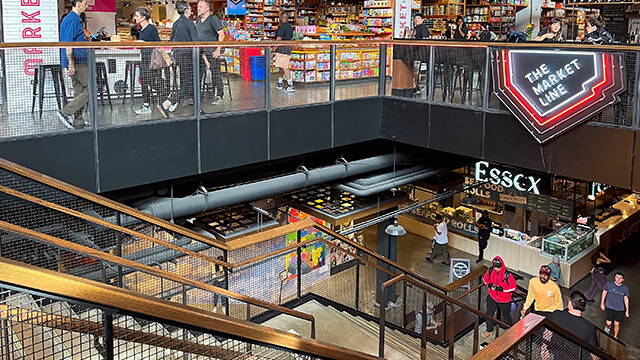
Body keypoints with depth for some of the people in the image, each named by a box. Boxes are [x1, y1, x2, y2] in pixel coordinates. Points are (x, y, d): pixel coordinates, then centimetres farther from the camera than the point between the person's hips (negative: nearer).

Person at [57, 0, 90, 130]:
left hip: (76, 62, 10)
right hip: (78, 61, -10)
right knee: (90, 90, -9)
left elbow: (70, 42, 25)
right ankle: (65, 112, -10)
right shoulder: (73, 19, -12)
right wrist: (71, 64, -22)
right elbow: (68, 43, -19)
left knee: (79, 91, 10)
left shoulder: (73, 19, 18)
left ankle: (78, 122, 11)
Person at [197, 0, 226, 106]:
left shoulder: (213, 19, -7)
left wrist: (218, 49, -19)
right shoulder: (199, 21, 17)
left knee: (216, 74, -3)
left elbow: (221, 35, -13)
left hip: (212, 50, -8)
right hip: (201, 51, 8)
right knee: (198, 73, 6)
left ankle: (219, 97, 3)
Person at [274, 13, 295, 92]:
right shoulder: (290, 27, 15)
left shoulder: (282, 26, -14)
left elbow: (279, 39, -18)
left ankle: (291, 86, -15)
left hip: (282, 48, -10)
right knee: (282, 66, 18)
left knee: (284, 67, -10)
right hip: (288, 47, 10)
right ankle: (279, 84, 29)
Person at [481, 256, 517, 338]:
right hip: (492, 297, 4)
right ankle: (489, 330, 36)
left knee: (506, 316, 13)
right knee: (489, 314, 13)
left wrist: (502, 289, -27)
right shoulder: (490, 270, -13)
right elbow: (485, 279, 5)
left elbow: (514, 287, -16)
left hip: (504, 300, -4)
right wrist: (489, 284, -16)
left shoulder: (508, 275, -25)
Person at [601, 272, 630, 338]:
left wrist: (627, 310, 6)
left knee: (617, 324, 8)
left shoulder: (625, 288, -4)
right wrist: (602, 303, 1)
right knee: (609, 323, 1)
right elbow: (604, 292, 2)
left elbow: (626, 299, 3)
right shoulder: (609, 284, -8)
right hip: (609, 307, -1)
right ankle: (608, 327, 38)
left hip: (620, 309, 1)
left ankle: (615, 337, 31)